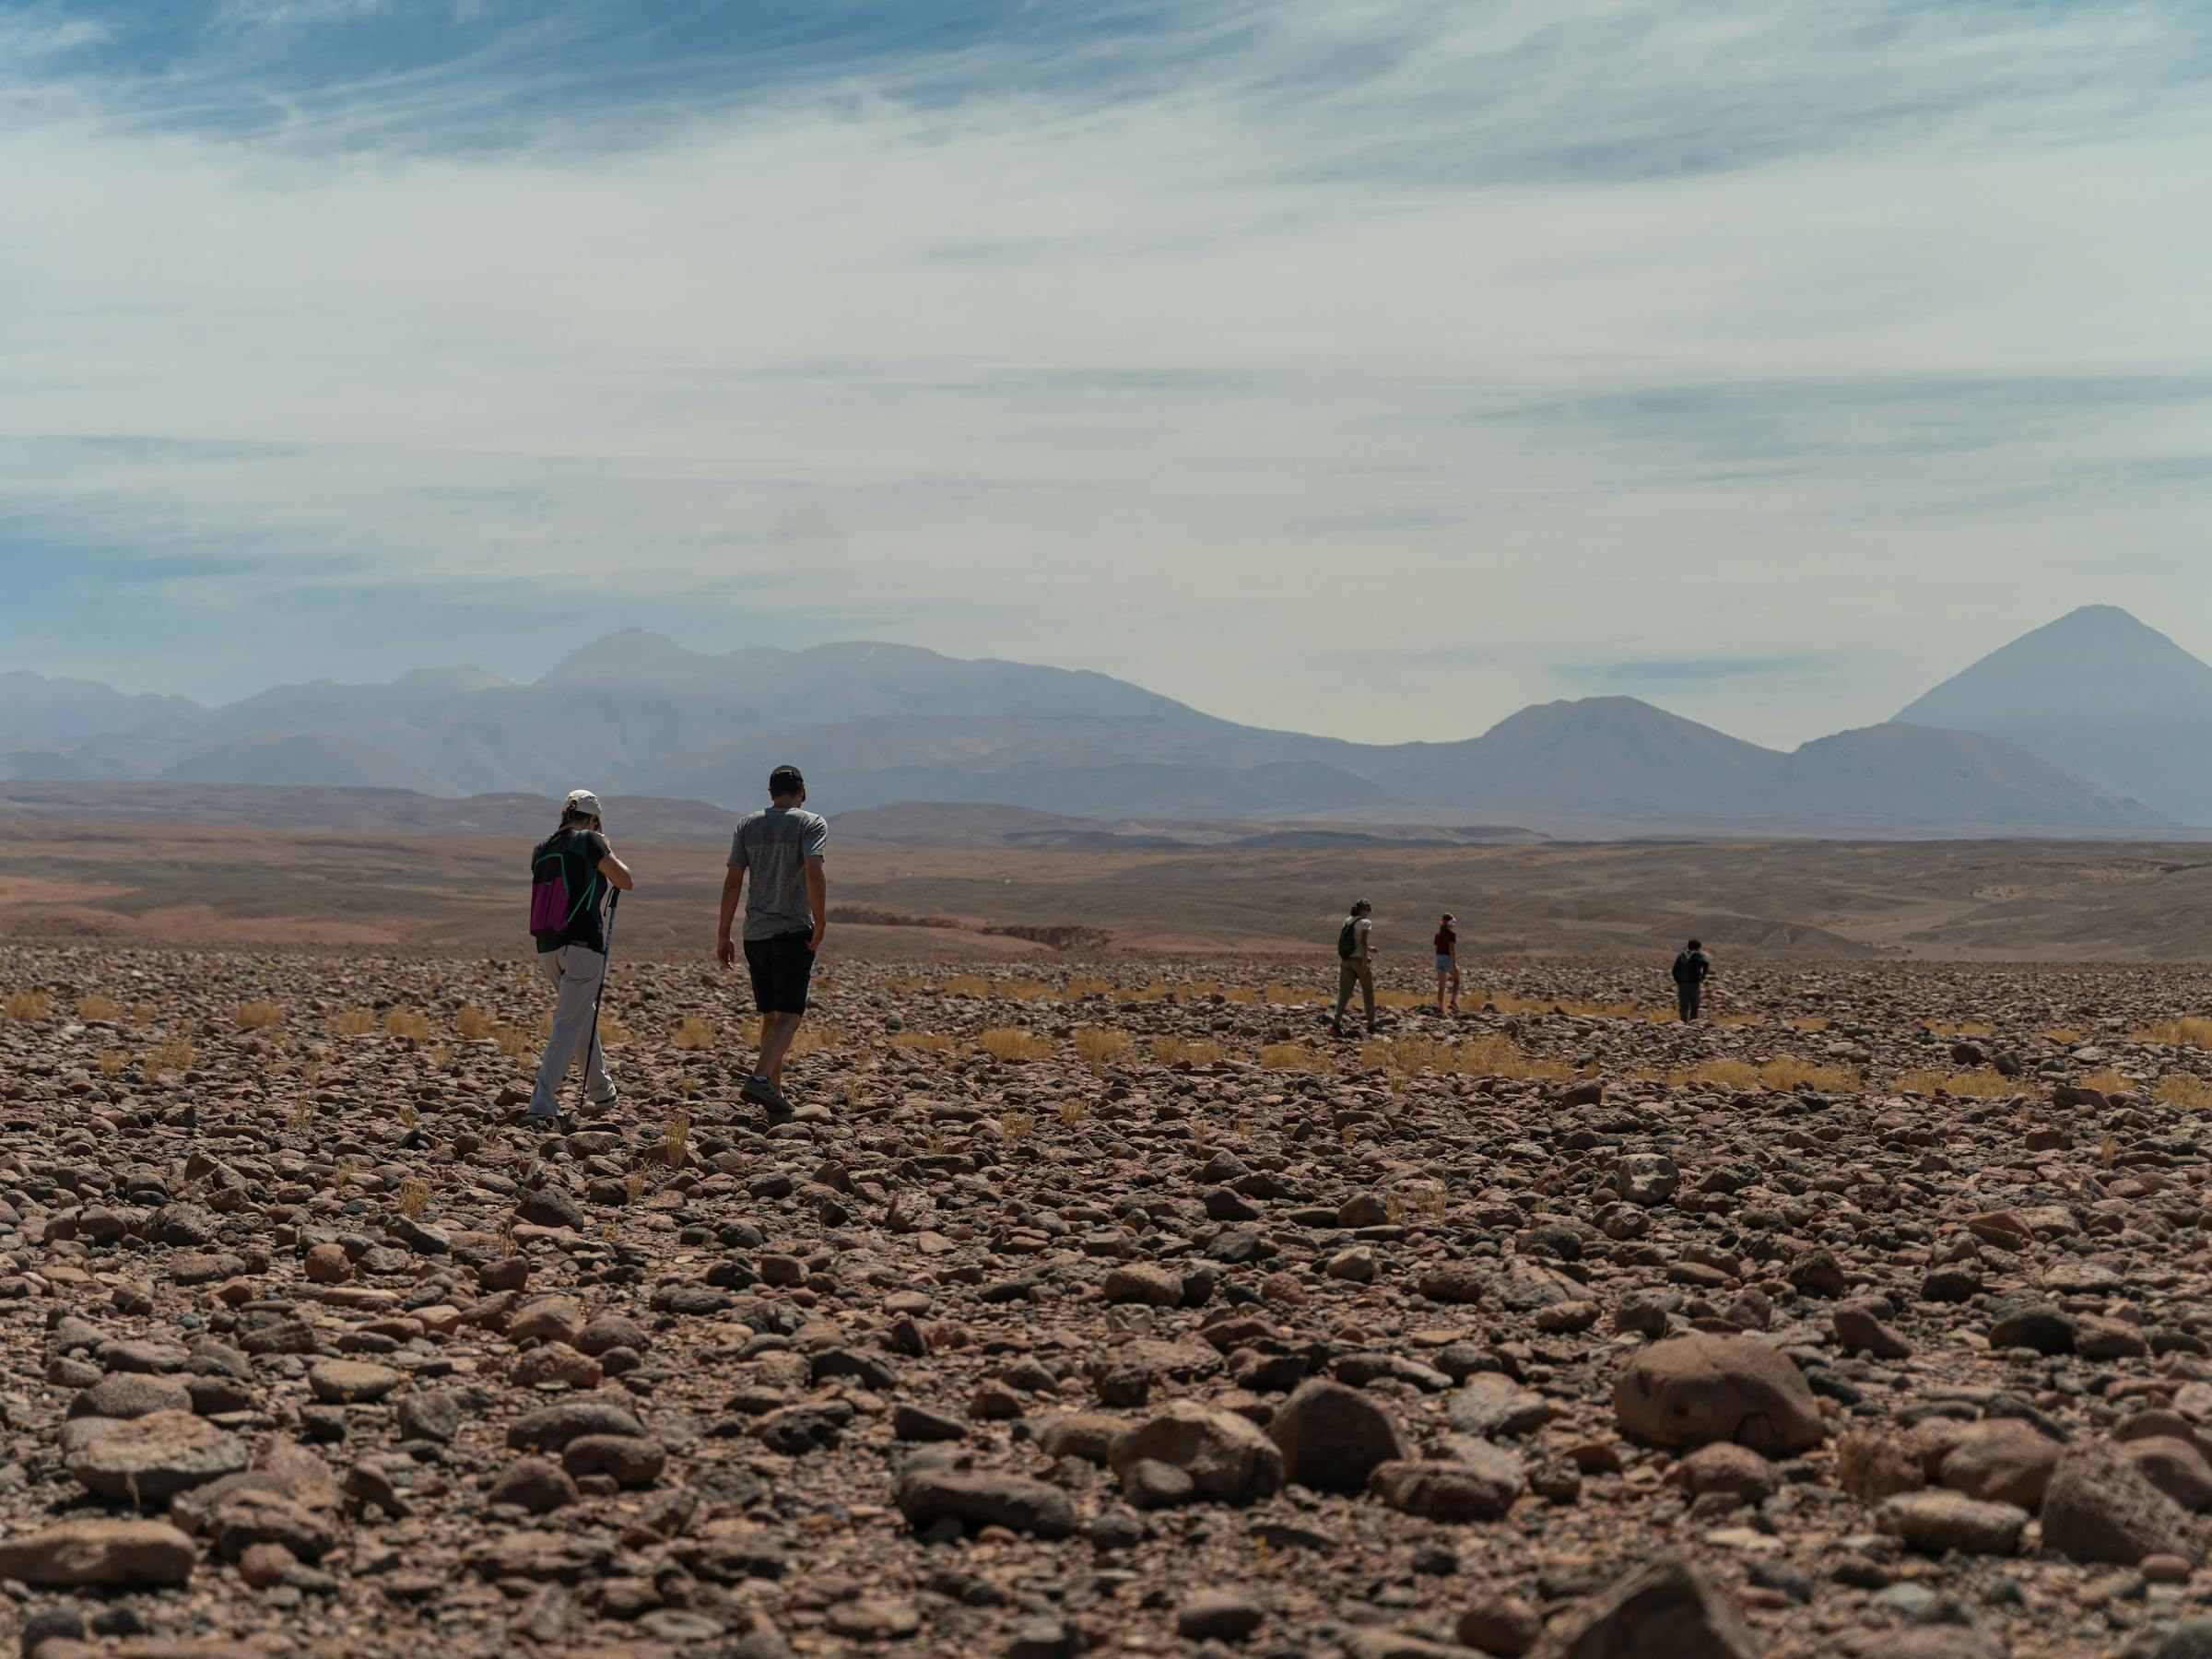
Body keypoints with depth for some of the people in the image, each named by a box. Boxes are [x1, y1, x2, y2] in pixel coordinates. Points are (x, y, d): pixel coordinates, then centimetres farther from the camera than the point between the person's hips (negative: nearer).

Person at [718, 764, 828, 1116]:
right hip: (794, 932, -5)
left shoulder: (748, 826, 10)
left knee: (771, 1015, 14)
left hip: (755, 933, 5)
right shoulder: (811, 824, -2)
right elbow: (813, 873, -18)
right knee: (789, 1015, -7)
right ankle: (760, 1079, -27)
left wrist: (723, 936, 6)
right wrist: (820, 925, -12)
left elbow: (732, 882, 5)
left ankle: (775, 1092, 17)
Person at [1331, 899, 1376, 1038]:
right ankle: (1371, 1027, 17)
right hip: (1360, 959, -5)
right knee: (1368, 993, 10)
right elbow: (1363, 941, -22)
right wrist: (1365, 960, -28)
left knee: (1344, 993, -3)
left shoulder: (1347, 921, 14)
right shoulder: (1365, 923, -7)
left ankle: (1336, 1023, -23)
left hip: (1346, 960, 5)